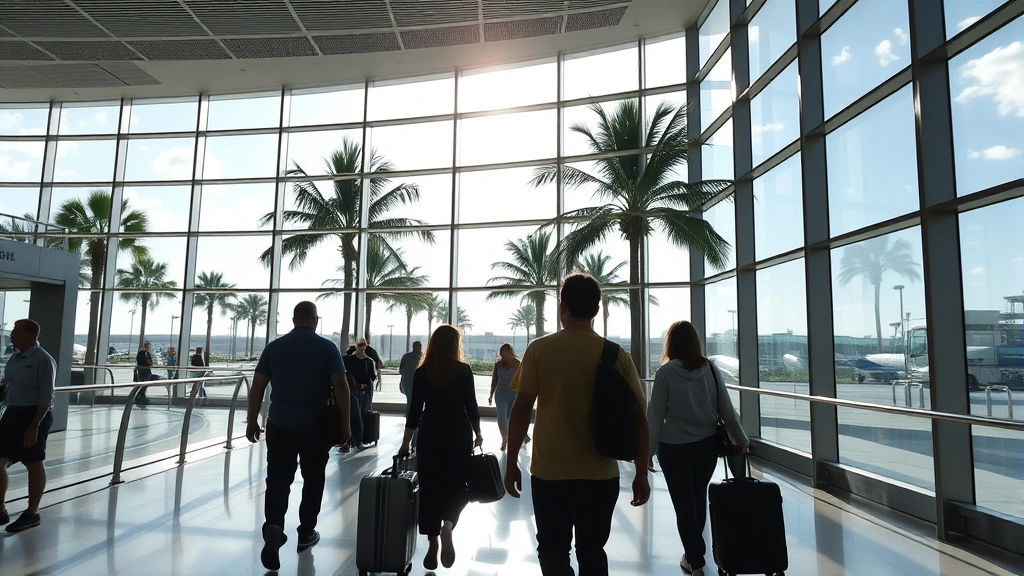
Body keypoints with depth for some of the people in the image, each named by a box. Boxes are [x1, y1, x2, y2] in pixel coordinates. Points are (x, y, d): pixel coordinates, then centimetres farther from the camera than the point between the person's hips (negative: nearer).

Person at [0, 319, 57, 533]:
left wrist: (34, 426, -20)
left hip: (34, 415, -8)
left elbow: (47, 396, -17)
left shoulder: (43, 360, -15)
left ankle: (32, 513, 17)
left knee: (34, 464, 4)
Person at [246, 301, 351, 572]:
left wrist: (252, 421, 10)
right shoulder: (328, 347, -6)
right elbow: (341, 386, -12)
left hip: (279, 425, 1)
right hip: (316, 427, -1)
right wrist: (345, 422, -6)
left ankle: (274, 527, -15)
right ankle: (306, 533, 24)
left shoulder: (274, 347, 2)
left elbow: (257, 387, 1)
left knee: (278, 480, 6)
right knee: (313, 480, 14)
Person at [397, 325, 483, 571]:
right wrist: (477, 433, 12)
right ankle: (447, 526, -10)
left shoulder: (421, 372, -1)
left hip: (429, 434, 1)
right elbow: (471, 406, -2)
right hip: (459, 434, -1)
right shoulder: (464, 370, -5)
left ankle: (432, 546, 14)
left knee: (430, 486, 10)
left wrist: (406, 442, 7)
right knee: (457, 484, 14)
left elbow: (415, 409, 0)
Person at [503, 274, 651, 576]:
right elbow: (638, 419, -3)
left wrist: (511, 463, 1)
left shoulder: (539, 350, -9)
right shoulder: (618, 356, -4)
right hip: (601, 475, 2)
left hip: (549, 472, -2)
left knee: (553, 551, 15)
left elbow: (521, 410, -9)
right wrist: (641, 474, 6)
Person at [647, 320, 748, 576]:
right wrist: (741, 439, 12)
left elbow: (655, 415, -11)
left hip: (674, 448, -4)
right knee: (699, 498, 21)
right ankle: (695, 552, 37)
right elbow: (726, 409, 1)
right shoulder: (711, 369, -4)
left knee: (684, 504, 8)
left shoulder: (665, 372, -13)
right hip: (707, 444, 4)